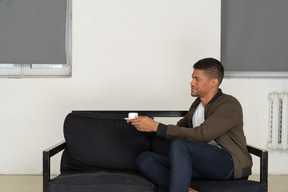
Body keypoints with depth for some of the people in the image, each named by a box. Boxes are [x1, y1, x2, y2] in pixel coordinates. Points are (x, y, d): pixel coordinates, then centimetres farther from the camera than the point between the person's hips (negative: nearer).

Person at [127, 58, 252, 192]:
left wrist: (156, 127, -21)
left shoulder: (230, 105, -9)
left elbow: (200, 135, -20)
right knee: (143, 159, -9)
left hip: (232, 163, -8)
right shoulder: (197, 105, 18)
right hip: (203, 165, 8)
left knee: (179, 145, -33)